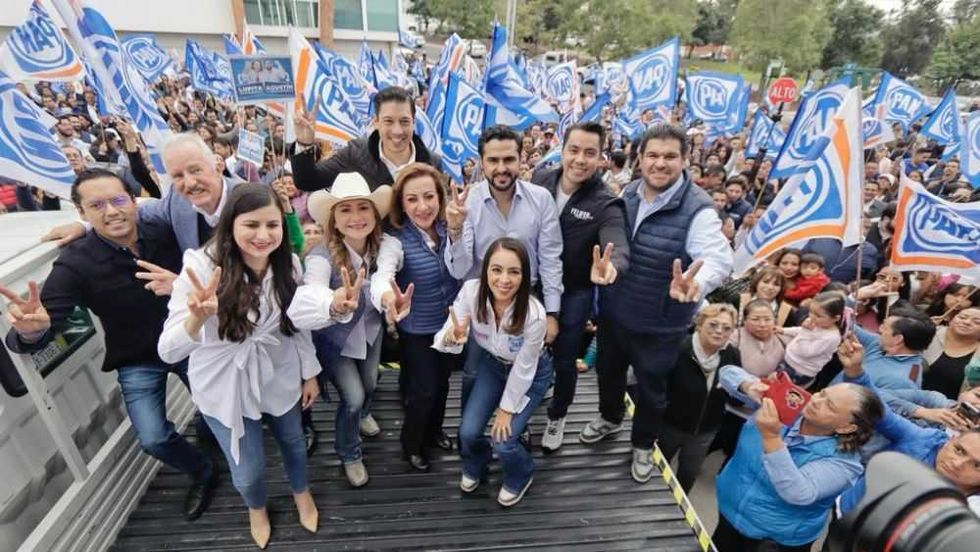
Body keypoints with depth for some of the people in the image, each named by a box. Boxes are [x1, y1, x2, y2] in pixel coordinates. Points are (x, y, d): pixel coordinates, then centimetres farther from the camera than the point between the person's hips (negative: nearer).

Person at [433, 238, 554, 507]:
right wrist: (452, 337, -50)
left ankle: (520, 476, 29)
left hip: (531, 374, -3)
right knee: (468, 431, -3)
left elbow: (523, 368, -22)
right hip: (491, 364, 3)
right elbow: (444, 340, -26)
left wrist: (507, 409, -10)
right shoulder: (471, 292, -30)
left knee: (503, 441, -9)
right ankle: (475, 465, 36)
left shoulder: (534, 314, -37)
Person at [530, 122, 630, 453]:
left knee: (564, 361, 12)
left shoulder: (605, 205, -20)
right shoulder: (541, 183, -9)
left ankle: (557, 416, 41)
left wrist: (610, 266, -58)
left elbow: (619, 248, -34)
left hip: (574, 294, -3)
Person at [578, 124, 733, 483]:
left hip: (659, 323, -5)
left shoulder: (697, 209, -22)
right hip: (614, 310, 5)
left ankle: (643, 445, 45)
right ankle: (610, 417, 56)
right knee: (608, 369, 26)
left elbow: (720, 258, -34)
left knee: (650, 387, 17)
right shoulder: (628, 194, -5)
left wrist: (697, 282, -53)